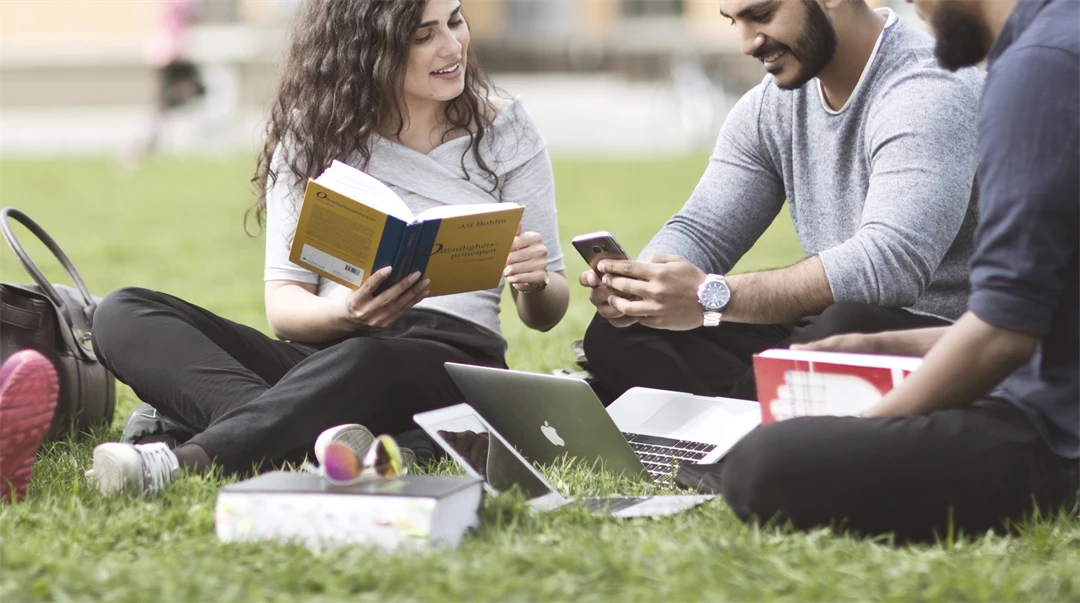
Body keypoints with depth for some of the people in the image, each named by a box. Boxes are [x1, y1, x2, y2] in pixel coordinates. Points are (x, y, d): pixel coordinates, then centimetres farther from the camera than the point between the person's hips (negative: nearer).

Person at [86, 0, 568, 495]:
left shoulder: (505, 132, 8)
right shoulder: (312, 131, 9)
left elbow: (545, 315, 11)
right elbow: (283, 306, 2)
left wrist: (535, 285, -15)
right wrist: (348, 313, -22)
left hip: (450, 364, -3)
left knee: (365, 362, -40)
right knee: (124, 314, -20)